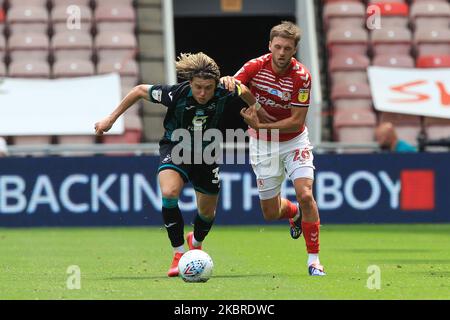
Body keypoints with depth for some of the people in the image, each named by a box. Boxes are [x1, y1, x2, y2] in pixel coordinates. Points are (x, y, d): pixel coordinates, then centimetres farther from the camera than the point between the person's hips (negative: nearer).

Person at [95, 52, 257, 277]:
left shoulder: (223, 95, -26)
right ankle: (179, 253, -19)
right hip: (175, 147, -3)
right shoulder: (176, 94, -30)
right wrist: (111, 119, -9)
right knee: (169, 192, -32)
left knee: (207, 213, 14)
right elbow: (140, 90, -14)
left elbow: (243, 90, -1)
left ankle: (195, 242, 51)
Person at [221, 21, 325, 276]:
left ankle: (314, 259, -9)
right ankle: (295, 214, 43)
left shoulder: (301, 77, -20)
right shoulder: (255, 66, -14)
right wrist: (227, 82, -40)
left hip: (293, 141, -2)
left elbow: (296, 121, -20)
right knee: (270, 213, 5)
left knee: (305, 195, -21)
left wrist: (261, 125, -31)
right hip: (262, 144, 2)